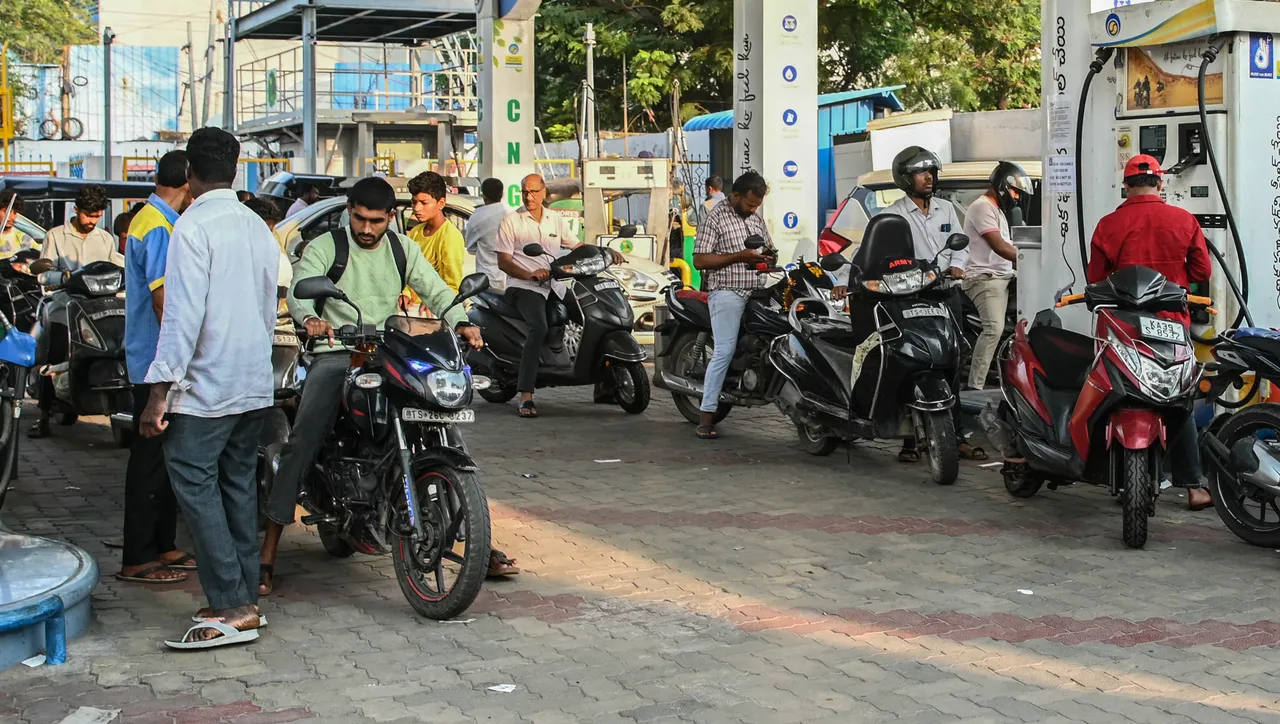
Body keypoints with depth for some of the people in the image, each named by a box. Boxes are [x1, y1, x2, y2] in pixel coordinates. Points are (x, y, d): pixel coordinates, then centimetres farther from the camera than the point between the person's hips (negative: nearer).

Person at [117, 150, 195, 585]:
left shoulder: (148, 220, 15)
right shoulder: (159, 227, -16)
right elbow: (164, 299, -22)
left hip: (152, 362, 10)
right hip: (158, 363, -10)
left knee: (164, 455, 15)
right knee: (151, 458, -5)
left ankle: (161, 546, 23)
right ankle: (138, 558, 0)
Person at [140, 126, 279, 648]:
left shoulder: (193, 227, -12)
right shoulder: (258, 228, 13)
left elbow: (183, 313, -18)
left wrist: (160, 388, -17)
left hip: (206, 386, -8)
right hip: (256, 385, 8)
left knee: (194, 483, -7)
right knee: (239, 484, 13)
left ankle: (231, 609, -11)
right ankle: (246, 599, 16)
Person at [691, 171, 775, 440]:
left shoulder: (757, 218, 16)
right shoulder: (715, 219, -4)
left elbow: (769, 247, 30)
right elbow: (699, 260, -10)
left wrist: (767, 257, 5)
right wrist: (739, 256, -16)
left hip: (756, 292, 7)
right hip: (727, 293, -7)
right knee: (725, 351, -14)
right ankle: (706, 416, -13)